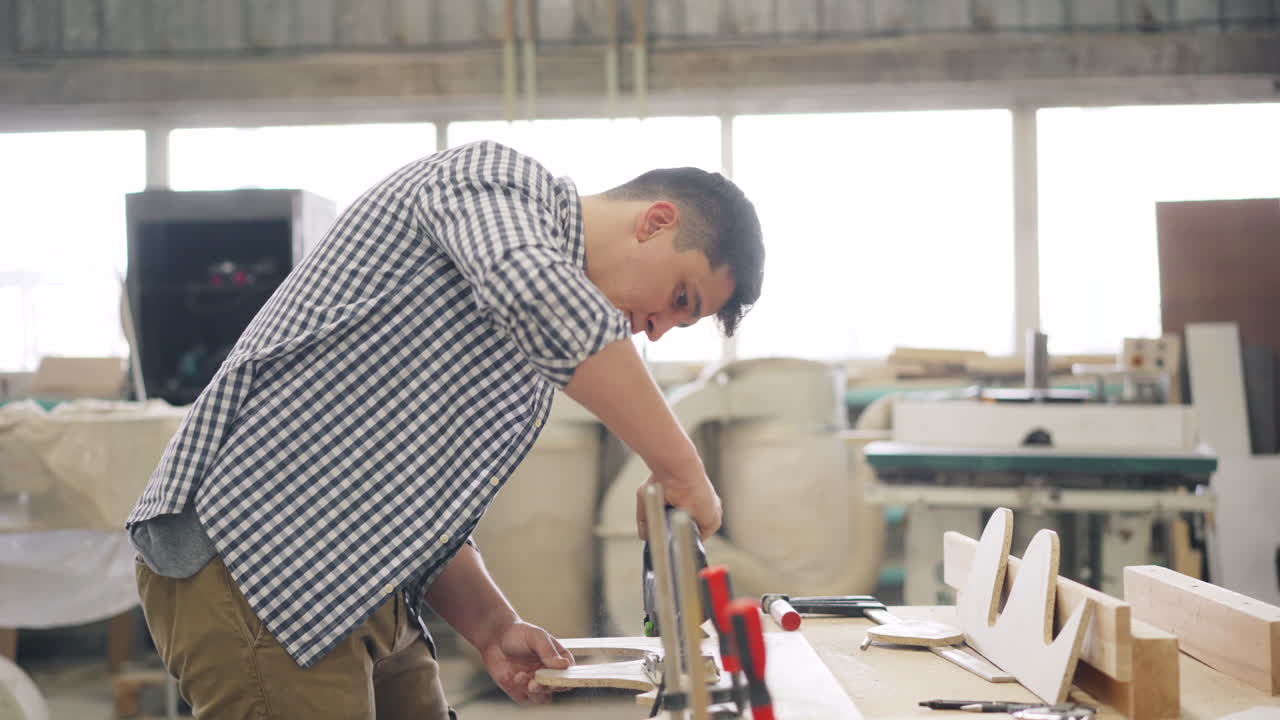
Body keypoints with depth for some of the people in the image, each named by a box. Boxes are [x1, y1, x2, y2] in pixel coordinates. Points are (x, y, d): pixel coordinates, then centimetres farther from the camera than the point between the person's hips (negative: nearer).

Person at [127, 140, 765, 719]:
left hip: (364, 595, 10)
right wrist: (680, 470, -23)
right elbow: (545, 297, -30)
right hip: (251, 568, -10)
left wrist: (491, 627, 8)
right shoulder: (496, 178, -6)